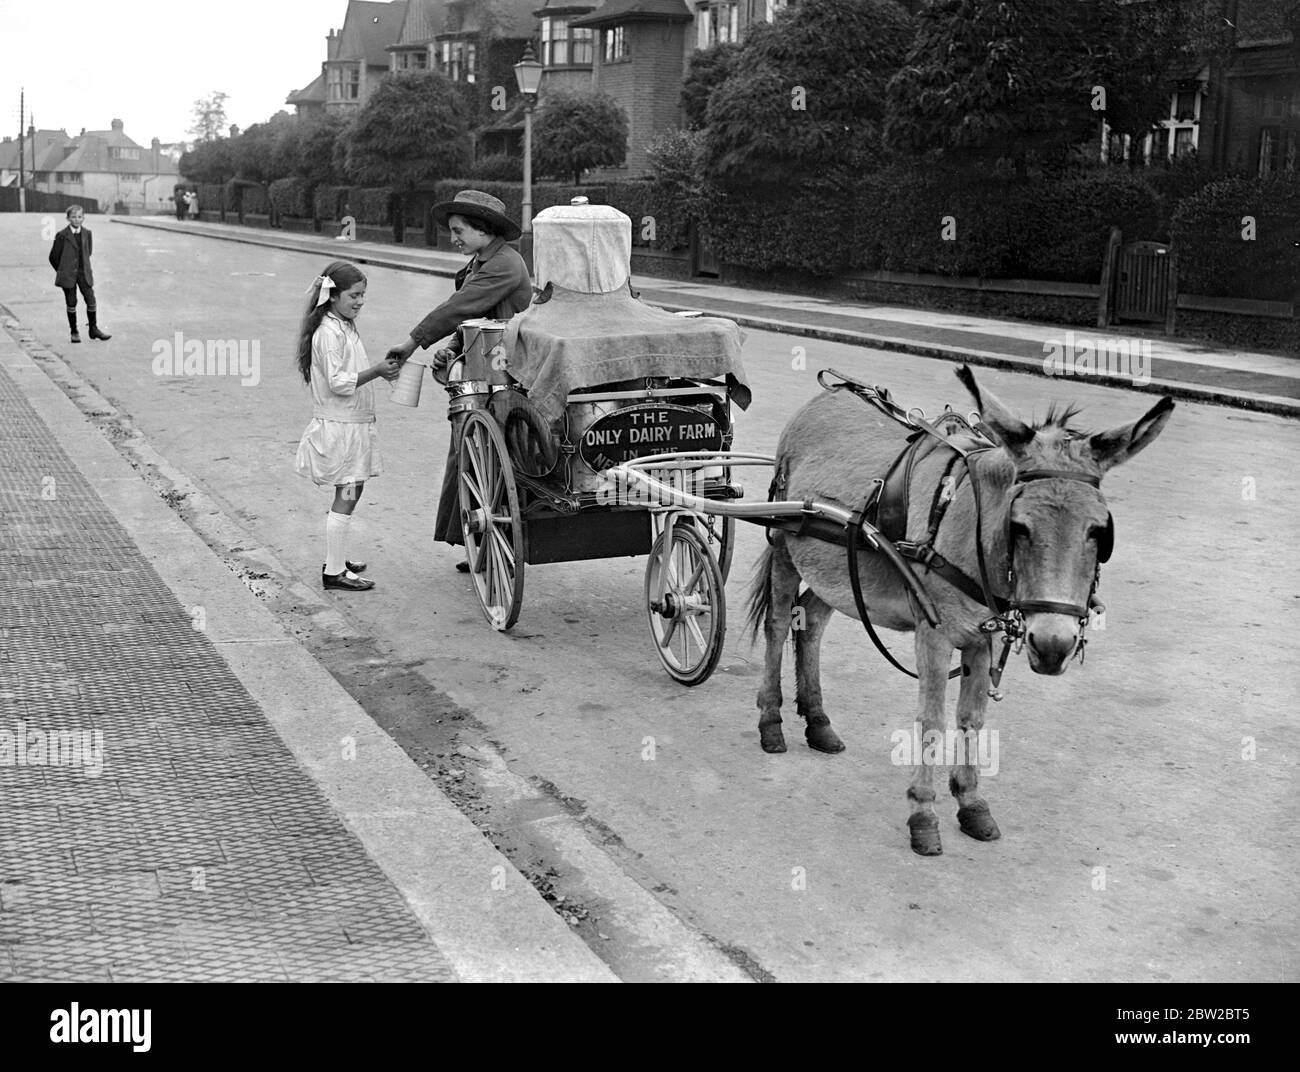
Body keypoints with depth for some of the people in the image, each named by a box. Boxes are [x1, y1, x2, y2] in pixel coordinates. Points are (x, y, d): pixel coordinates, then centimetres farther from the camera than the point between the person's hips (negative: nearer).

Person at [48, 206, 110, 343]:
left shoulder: (87, 233, 4)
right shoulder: (62, 235, -8)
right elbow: (53, 257, 0)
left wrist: (84, 267, 14)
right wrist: (62, 271, 6)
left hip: (84, 273, 3)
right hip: (68, 275, -3)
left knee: (91, 300, 0)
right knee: (71, 304, 3)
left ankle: (94, 329, 14)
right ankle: (74, 332, 13)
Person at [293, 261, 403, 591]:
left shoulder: (345, 327, 13)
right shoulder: (329, 333, -17)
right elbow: (338, 382, -22)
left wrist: (382, 369, 8)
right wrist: (376, 371, -25)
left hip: (354, 424, 10)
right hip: (340, 427, -10)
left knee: (348, 495, 15)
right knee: (347, 497, -5)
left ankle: (336, 560, 25)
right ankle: (334, 572, 1)